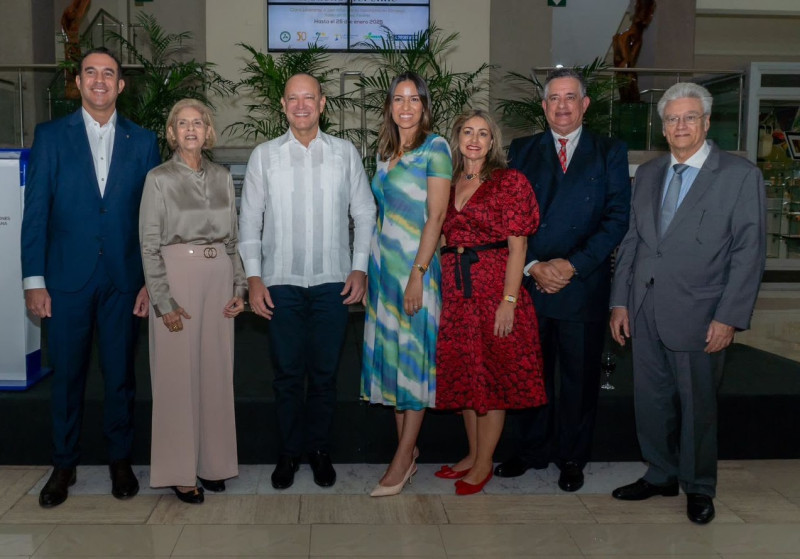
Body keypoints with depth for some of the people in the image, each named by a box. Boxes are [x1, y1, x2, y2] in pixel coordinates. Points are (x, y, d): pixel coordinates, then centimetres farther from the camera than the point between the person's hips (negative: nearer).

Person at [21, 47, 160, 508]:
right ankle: (64, 465, 26)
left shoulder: (143, 141, 5)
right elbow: (36, 211, 0)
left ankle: (121, 460, 26)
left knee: (121, 375, 9)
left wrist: (152, 279, -1)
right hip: (67, 280, 0)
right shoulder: (51, 136, 3)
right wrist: (34, 280, -4)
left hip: (124, 280, 1)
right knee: (67, 377, 9)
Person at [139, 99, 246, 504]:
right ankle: (179, 470, 11)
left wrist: (239, 287, 5)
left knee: (216, 371, 8)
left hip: (219, 276, 4)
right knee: (178, 373, 0)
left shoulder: (222, 177, 10)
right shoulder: (159, 179, -1)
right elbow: (149, 245, -4)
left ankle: (211, 461, 20)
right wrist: (163, 301, -11)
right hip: (177, 274, -4)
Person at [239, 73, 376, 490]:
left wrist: (360, 268, 0)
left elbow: (364, 214, 8)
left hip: (333, 281, 0)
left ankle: (319, 449, 24)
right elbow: (249, 221, 6)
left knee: (324, 373, 8)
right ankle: (289, 451, 22)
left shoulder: (345, 153, 6)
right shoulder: (264, 155, 6)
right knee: (287, 373, 6)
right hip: (281, 282, 0)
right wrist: (253, 277, -1)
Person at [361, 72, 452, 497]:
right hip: (382, 263, 7)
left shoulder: (435, 148, -6)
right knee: (390, 349, 9)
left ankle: (403, 460, 5)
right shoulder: (385, 151, 15)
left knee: (414, 354, -2)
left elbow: (436, 216, -13)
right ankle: (407, 447, 20)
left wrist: (418, 273, -19)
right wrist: (371, 267, 12)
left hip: (415, 263, -7)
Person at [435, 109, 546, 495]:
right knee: (463, 372, 12)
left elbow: (517, 247, -8)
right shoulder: (448, 184, 12)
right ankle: (473, 454, 27)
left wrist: (509, 301, -16)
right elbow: (443, 237, 15)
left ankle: (484, 463, 14)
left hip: (494, 285, -5)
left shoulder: (510, 182, -3)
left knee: (494, 373, 2)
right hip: (454, 287, 6)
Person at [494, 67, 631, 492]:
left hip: (584, 286, -1)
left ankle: (571, 458, 23)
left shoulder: (610, 153, 5)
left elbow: (617, 218, -3)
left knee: (580, 376, 7)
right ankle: (534, 449, 28)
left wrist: (573, 265, -14)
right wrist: (532, 266, -10)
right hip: (529, 282, 2)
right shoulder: (522, 151, 10)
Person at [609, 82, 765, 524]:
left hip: (697, 317, -4)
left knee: (697, 405, 8)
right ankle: (660, 475, 32)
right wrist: (620, 302, 7)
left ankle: (698, 487, 28)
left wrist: (729, 318, -13)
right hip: (645, 314, 5)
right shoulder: (648, 174, 11)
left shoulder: (740, 176, -4)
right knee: (651, 401, 13)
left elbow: (748, 252, -8)